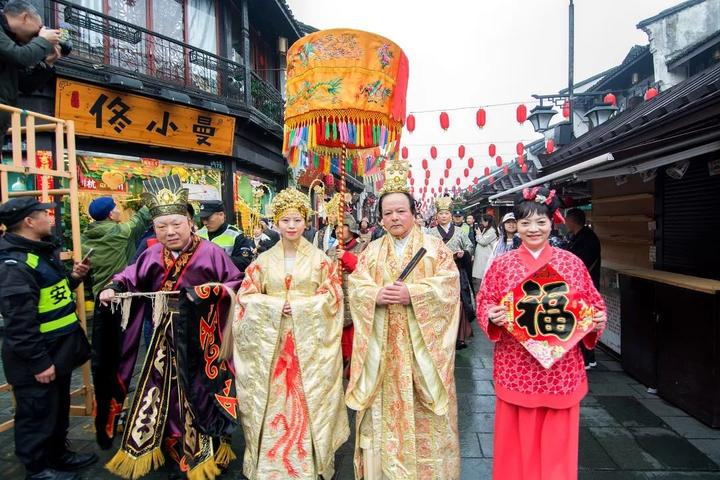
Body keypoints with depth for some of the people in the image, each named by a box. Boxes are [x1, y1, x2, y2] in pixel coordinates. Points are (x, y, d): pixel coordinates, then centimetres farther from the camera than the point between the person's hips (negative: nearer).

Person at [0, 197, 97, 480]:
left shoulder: (43, 253, 9)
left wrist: (73, 278, 3)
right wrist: (39, 362, -23)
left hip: (58, 350, 10)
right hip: (37, 359, -10)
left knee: (59, 408, 23)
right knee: (37, 414, 8)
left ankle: (59, 456, 40)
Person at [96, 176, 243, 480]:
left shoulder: (210, 252, -12)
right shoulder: (153, 255, 0)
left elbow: (237, 283, -9)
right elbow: (131, 277, 11)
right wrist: (113, 288, -8)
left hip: (200, 338, -4)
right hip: (166, 338, 4)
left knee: (196, 393, 9)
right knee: (165, 392, 15)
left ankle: (199, 453, 30)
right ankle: (176, 451, 36)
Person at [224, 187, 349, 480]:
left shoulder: (319, 259, 2)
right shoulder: (263, 260, 6)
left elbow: (332, 296, -1)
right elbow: (246, 297, 3)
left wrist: (299, 305, -13)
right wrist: (277, 305, -12)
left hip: (309, 340, -1)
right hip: (271, 340, 1)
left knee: (308, 400, 3)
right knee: (273, 400, 5)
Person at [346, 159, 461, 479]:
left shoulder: (435, 247, 3)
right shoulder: (371, 251, 10)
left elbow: (449, 286, -8)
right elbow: (355, 287, 2)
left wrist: (411, 293, -19)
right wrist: (376, 294, -18)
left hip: (421, 341, -2)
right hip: (382, 343, 2)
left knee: (422, 409, 5)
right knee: (384, 404, 8)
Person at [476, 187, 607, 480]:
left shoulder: (572, 263, 2)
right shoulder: (502, 264, 0)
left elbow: (592, 304, 9)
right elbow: (484, 303, 3)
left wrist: (597, 321, -11)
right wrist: (493, 316, -18)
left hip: (561, 368, 1)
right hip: (516, 368, 0)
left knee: (557, 437, 12)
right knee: (517, 437, 11)